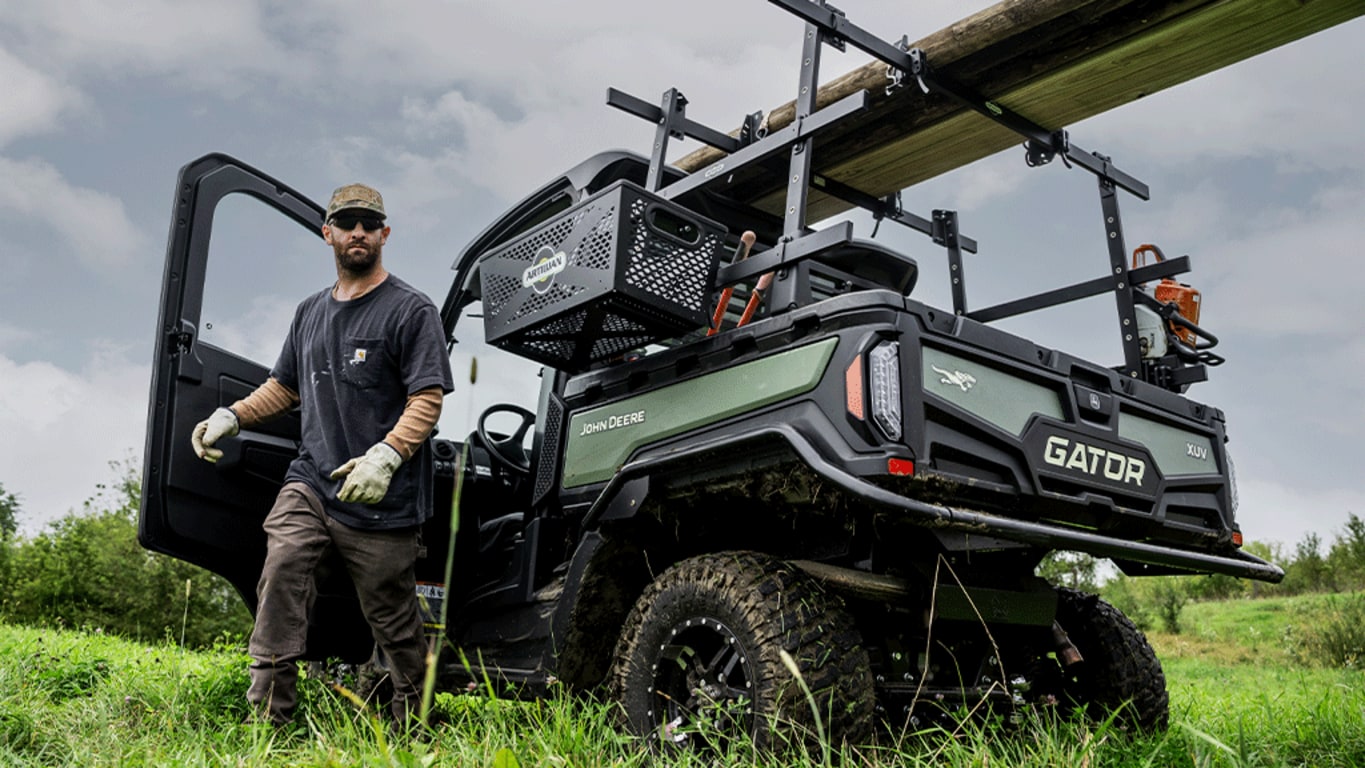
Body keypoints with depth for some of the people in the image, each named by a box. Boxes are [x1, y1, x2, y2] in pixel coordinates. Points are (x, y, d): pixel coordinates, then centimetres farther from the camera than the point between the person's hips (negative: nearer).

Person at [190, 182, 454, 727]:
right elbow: (283, 387, 27)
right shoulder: (311, 311, 18)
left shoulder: (411, 310, -3)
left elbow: (428, 399, -11)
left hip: (382, 499, -5)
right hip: (311, 481, 5)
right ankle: (269, 717, -10)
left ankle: (412, 723, 23)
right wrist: (231, 416, 10)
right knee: (281, 569, -17)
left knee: (392, 619, 3)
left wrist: (385, 456, -26)